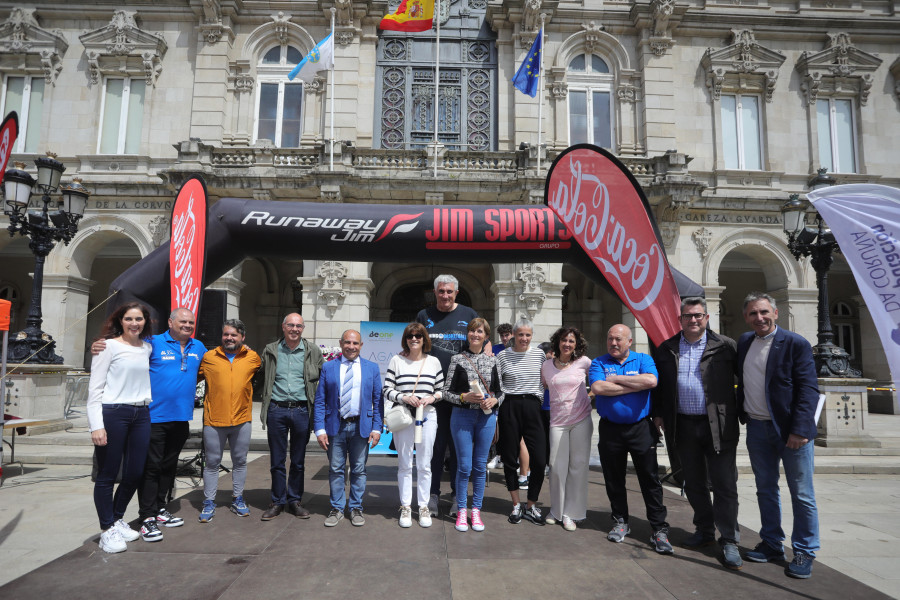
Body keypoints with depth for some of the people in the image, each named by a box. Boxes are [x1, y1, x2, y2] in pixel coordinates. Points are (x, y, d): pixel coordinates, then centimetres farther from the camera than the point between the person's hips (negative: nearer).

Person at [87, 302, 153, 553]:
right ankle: (107, 530, 17)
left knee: (135, 473, 10)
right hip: (112, 413, -5)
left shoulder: (148, 348, 11)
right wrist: (96, 425, -13)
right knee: (107, 475, 4)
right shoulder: (109, 346, -4)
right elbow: (95, 388, -7)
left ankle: (117, 520, 31)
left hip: (141, 415, 5)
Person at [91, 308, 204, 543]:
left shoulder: (198, 348, 11)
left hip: (181, 418, 6)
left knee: (169, 466, 16)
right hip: (155, 416, -5)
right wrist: (98, 347, -22)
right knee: (151, 467, -2)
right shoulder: (153, 343, -6)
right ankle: (147, 517, 5)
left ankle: (160, 508, 29)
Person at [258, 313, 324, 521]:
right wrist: (267, 397, 10)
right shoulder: (270, 350, 4)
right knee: (276, 460, 8)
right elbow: (261, 377, 16)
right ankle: (277, 502, 21)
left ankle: (294, 500, 23)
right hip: (276, 410, 0)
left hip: (301, 410, 0)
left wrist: (317, 399, 7)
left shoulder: (313, 351, 2)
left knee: (298, 461, 10)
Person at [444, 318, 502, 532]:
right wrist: (465, 397, -16)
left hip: (486, 416, 2)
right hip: (462, 416, -2)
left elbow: (500, 391, 13)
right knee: (464, 466, 0)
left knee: (480, 466, 8)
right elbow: (446, 392, -1)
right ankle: (462, 511, 16)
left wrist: (494, 400, -8)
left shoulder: (492, 360, 9)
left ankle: (476, 510, 20)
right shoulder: (457, 359, 1)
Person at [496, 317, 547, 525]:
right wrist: (499, 408, -5)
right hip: (509, 408, -1)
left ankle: (531, 506, 15)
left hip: (532, 407, 1)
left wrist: (539, 400, 3)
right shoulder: (503, 356, 2)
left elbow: (545, 382, 12)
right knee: (509, 459, 6)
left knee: (539, 460, -3)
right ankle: (516, 505, 22)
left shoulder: (539, 355, 6)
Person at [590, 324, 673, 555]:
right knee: (614, 479, 11)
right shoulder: (599, 363, 3)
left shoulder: (643, 360, 4)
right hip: (610, 429, 1)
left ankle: (659, 529, 10)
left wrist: (616, 379, -12)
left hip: (641, 429, -1)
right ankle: (620, 522, 28)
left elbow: (651, 381, -18)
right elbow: (597, 388, -16)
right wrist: (636, 386, -13)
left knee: (650, 479, 1)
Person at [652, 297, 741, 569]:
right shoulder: (666, 349, 8)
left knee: (724, 485, 1)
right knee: (693, 483, 14)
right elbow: (658, 385, 13)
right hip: (684, 426, 4)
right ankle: (704, 531, 30)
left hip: (719, 426, -3)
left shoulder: (725, 346, -2)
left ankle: (729, 541, 12)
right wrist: (658, 414, 7)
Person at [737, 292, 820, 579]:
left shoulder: (795, 344, -10)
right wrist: (742, 414, 8)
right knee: (766, 490, 15)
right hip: (757, 428, 6)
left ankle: (804, 553, 18)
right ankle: (772, 545, 28)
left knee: (802, 495, 4)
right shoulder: (744, 342, 7)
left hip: (790, 430, -5)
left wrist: (799, 429, -20)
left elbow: (808, 389, -14)